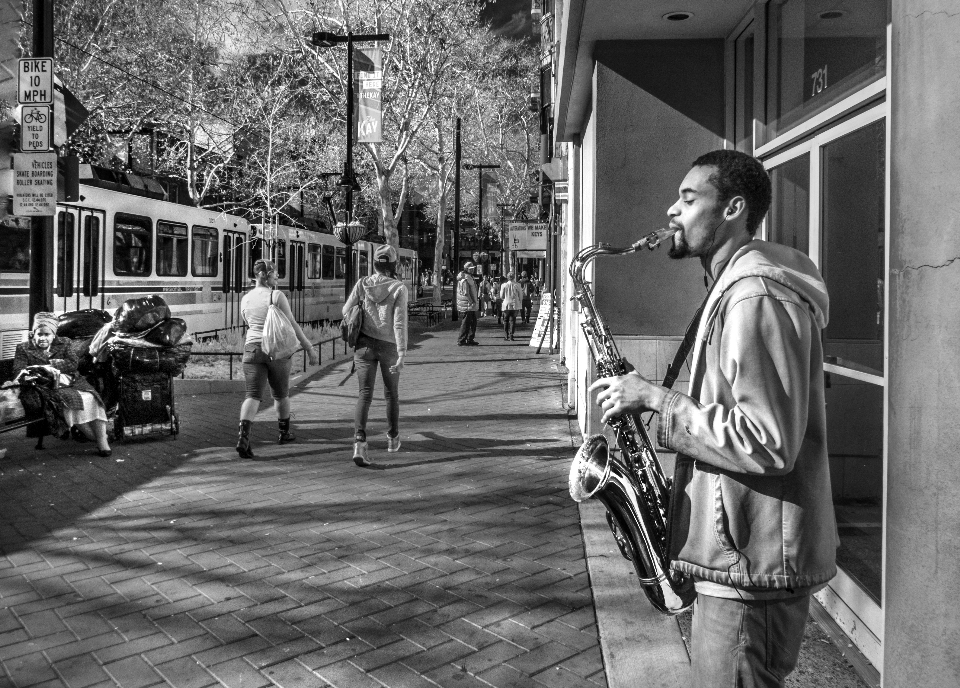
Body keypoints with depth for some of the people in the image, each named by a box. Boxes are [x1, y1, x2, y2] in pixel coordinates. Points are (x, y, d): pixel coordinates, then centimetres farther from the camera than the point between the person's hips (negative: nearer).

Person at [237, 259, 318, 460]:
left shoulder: (245, 299, 7)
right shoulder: (277, 296, -8)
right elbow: (292, 325, -10)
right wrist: (309, 348, -6)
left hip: (252, 348, 3)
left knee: (253, 395, -4)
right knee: (281, 393, 17)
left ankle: (243, 436, -24)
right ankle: (284, 432, 34)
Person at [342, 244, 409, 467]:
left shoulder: (363, 284, -3)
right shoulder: (399, 288, -11)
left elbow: (346, 311, 4)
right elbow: (400, 323, -18)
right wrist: (402, 354, -20)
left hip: (365, 344, 1)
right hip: (389, 346, -1)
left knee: (365, 394, -1)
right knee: (391, 393, 19)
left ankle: (359, 443, -20)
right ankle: (393, 438, 34)